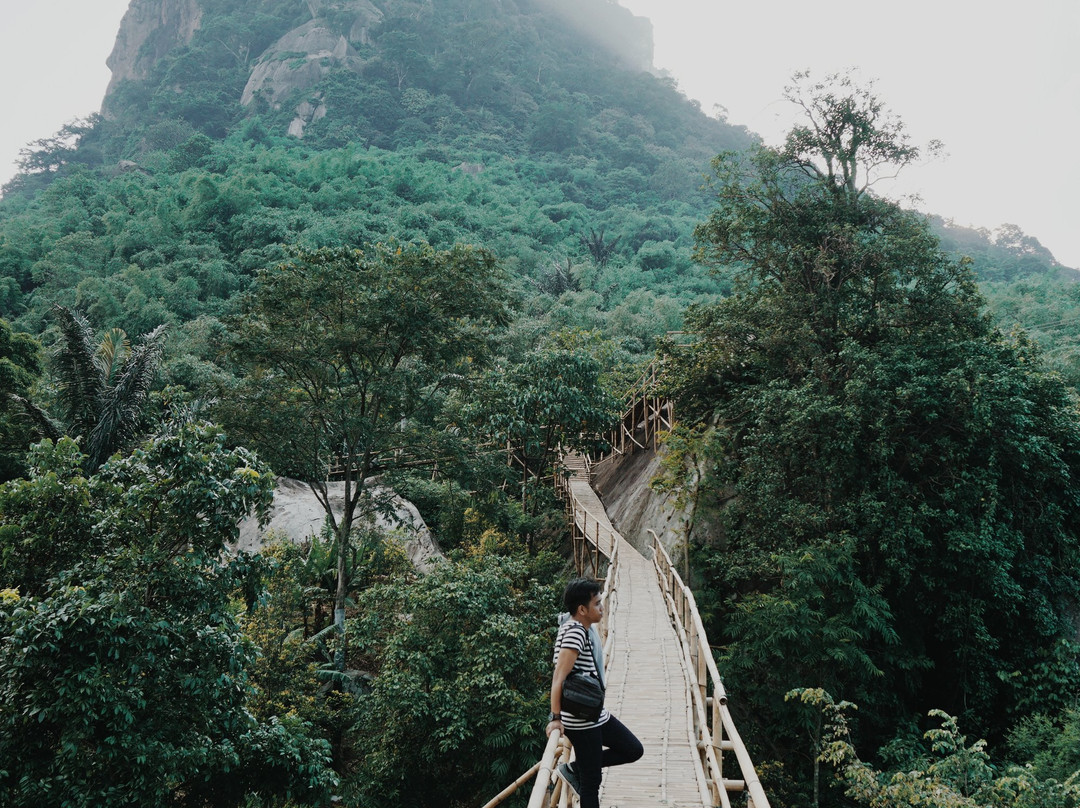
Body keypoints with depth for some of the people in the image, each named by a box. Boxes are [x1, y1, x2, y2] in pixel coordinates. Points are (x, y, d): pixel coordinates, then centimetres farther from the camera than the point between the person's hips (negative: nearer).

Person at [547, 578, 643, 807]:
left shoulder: (584, 629, 8)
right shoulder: (575, 632, -22)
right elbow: (559, 677, -30)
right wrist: (555, 718, -32)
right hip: (582, 721, -9)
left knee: (634, 750, 14)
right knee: (591, 781, 1)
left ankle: (573, 770, 18)